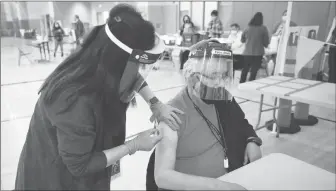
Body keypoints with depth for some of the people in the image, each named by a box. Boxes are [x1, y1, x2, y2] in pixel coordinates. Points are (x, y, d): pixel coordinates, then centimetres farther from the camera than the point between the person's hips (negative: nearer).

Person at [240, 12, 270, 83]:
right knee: (254, 71, 2)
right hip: (258, 53, -3)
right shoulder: (263, 29, -5)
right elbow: (266, 43, -2)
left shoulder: (248, 28, 2)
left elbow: (242, 40, 13)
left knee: (244, 70, 15)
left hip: (247, 53, 3)